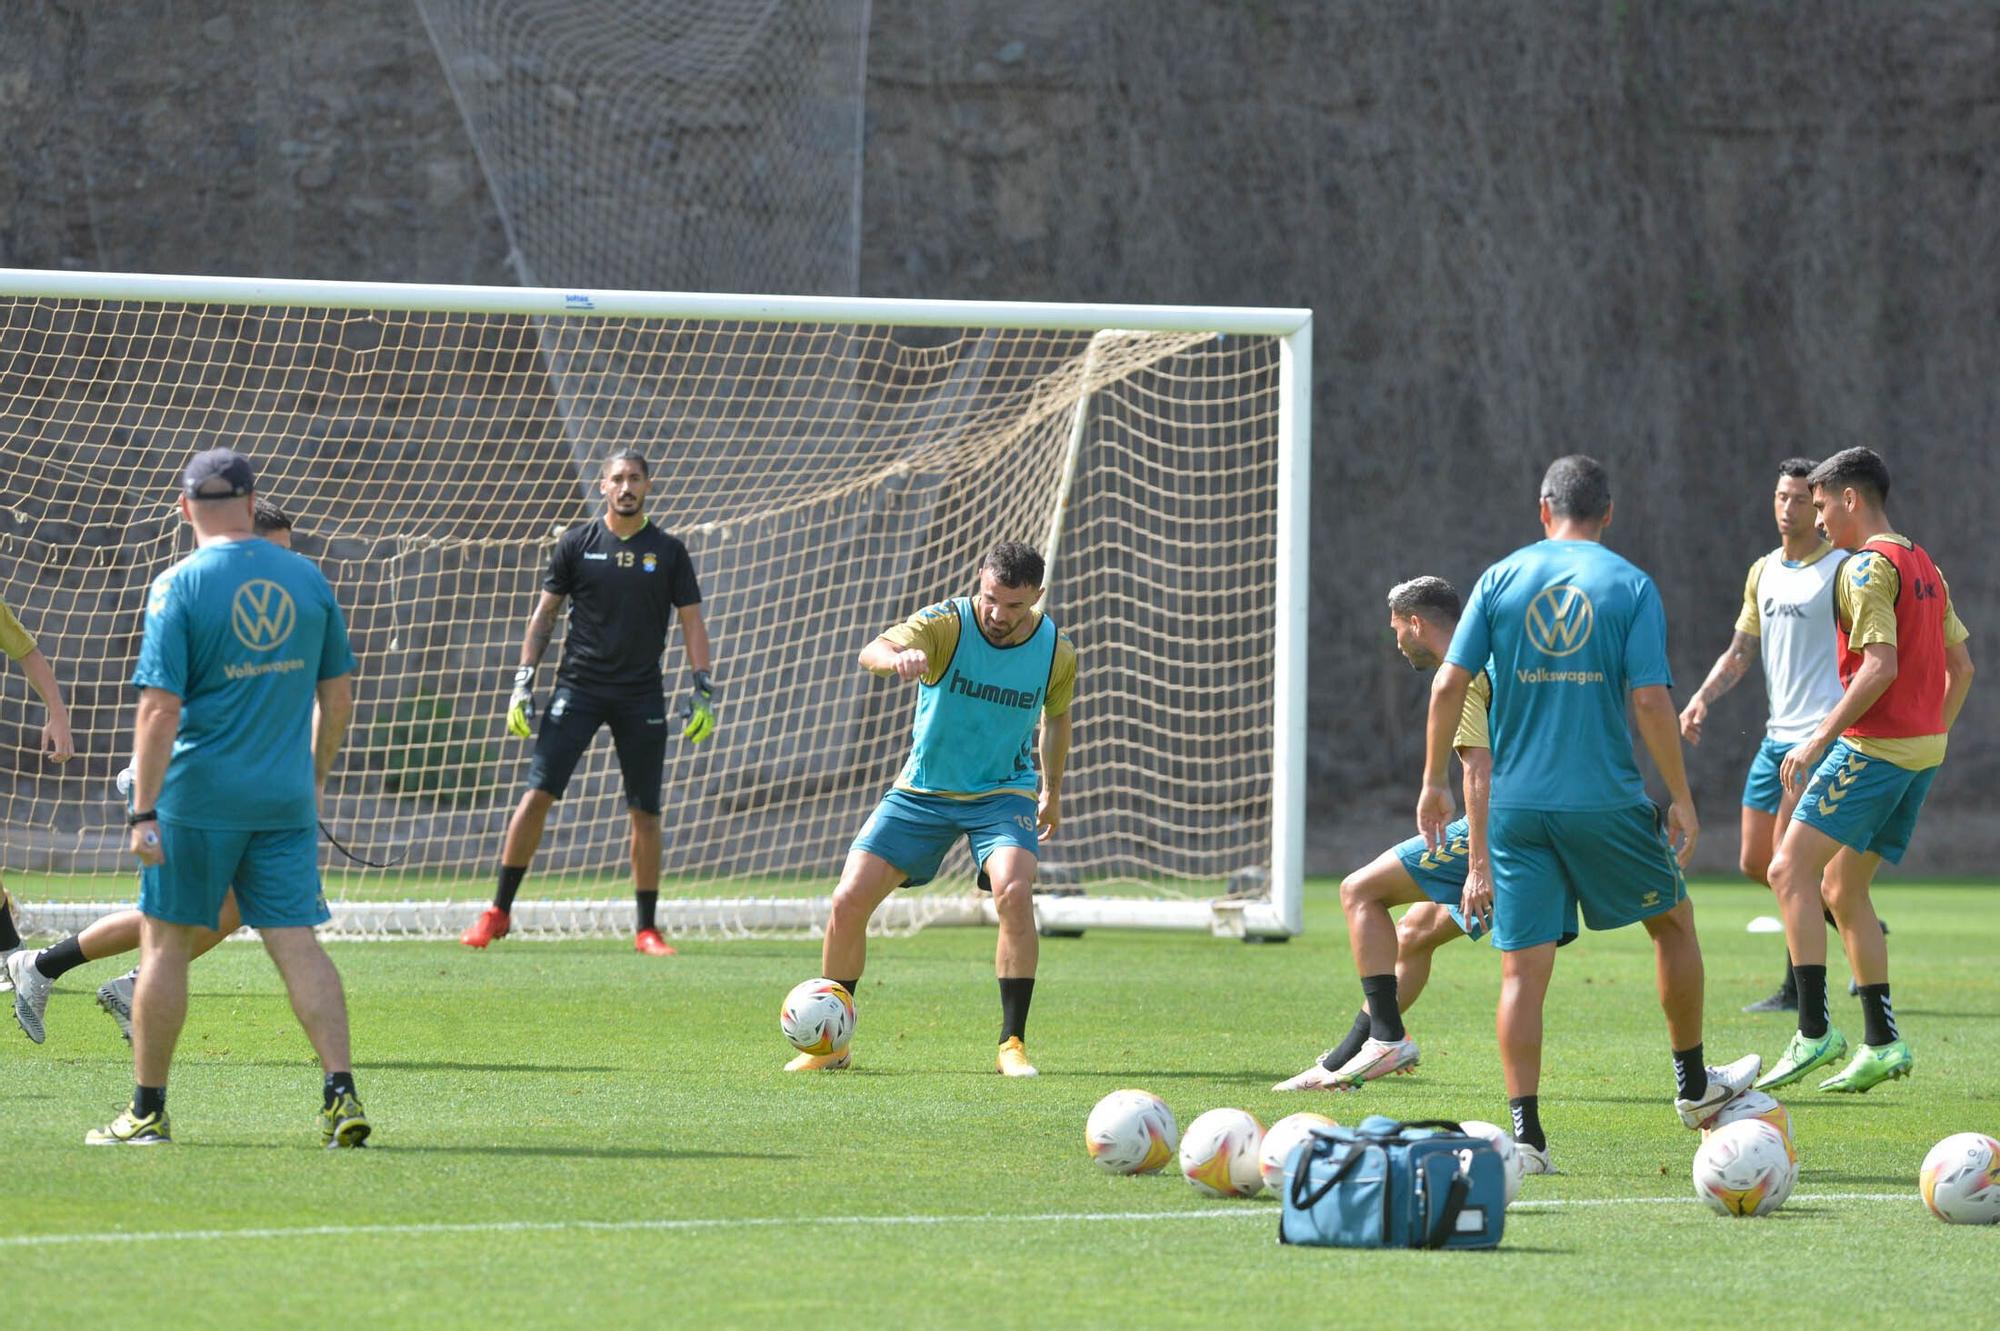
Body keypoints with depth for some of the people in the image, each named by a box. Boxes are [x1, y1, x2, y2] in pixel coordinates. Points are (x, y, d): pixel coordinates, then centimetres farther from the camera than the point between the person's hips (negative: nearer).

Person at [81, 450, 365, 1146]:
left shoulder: (178, 586, -9)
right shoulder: (308, 579, 4)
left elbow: (160, 709, -14)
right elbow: (338, 694, 11)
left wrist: (144, 812, -14)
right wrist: (316, 775, 24)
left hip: (199, 799, -3)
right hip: (286, 798, 4)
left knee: (166, 941, 7)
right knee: (297, 945, 2)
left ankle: (148, 1109, 12)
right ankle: (341, 1094, -11)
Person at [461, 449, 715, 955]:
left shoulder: (668, 552, 5)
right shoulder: (577, 544, 4)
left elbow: (692, 623, 8)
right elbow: (544, 614, 8)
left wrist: (702, 692, -1)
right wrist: (523, 683, 1)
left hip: (642, 697, 1)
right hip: (578, 686, -1)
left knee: (645, 812, 0)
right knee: (537, 794, -9)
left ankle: (647, 930, 9)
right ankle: (499, 911, -2)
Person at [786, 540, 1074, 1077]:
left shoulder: (1056, 651, -8)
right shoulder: (946, 624, -17)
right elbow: (873, 652, -37)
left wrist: (1052, 788, 21)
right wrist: (896, 658, -61)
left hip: (1003, 792, 0)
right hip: (923, 791, 0)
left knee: (1014, 893, -28)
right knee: (849, 901, -9)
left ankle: (1012, 1043, -16)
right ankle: (829, 1042, 9)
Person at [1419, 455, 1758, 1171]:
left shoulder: (1500, 580, 4)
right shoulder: (1631, 586, -2)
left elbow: (1449, 684, -2)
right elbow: (1651, 701, -10)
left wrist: (1434, 780, 8)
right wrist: (1682, 797, -1)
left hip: (1516, 803, 2)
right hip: (1606, 799, -1)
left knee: (1523, 967, 2)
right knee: (1673, 921, 21)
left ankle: (1525, 1131, -5)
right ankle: (1694, 1085, 31)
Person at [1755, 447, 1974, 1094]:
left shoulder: (1868, 568, -12)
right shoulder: (1925, 567, 17)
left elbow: (1881, 666, -21)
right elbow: (1961, 665, 19)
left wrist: (1821, 737, -18)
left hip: (1873, 747, -9)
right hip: (1922, 747, 9)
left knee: (1790, 869, -11)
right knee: (1842, 886, 15)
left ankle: (1814, 1030, -19)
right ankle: (1882, 1042, 12)